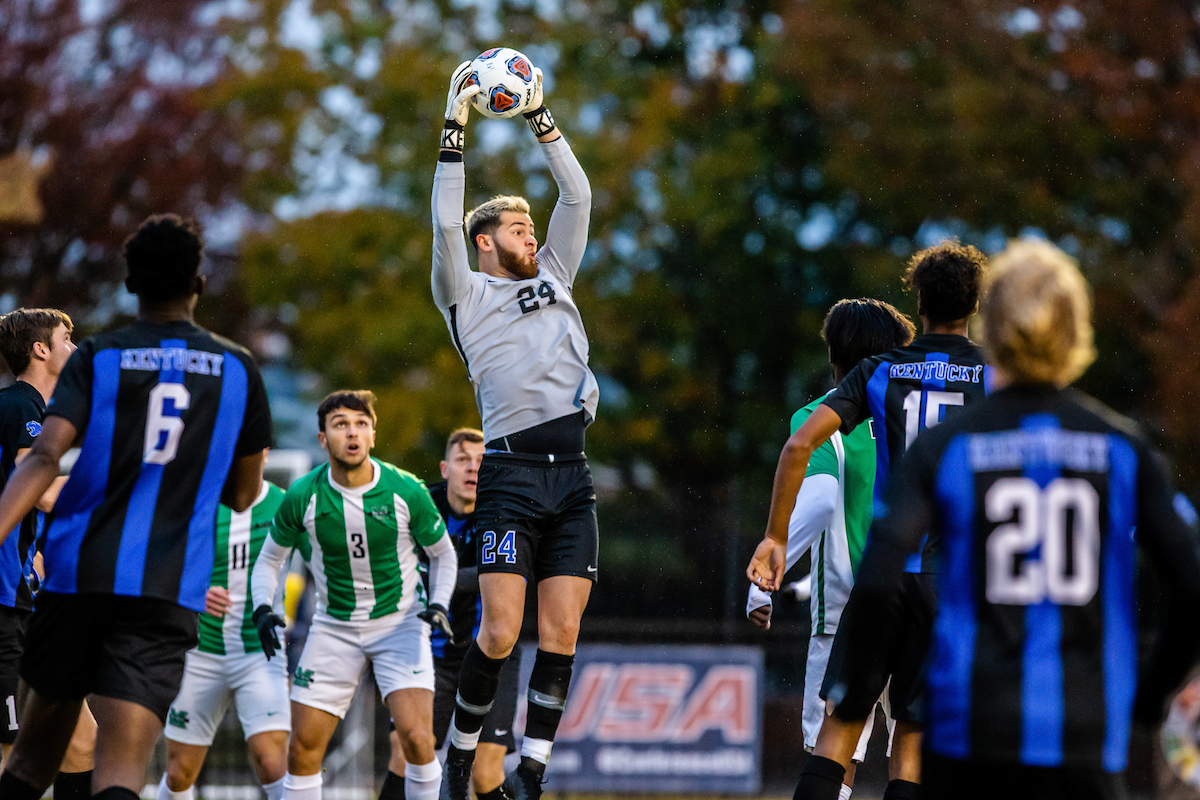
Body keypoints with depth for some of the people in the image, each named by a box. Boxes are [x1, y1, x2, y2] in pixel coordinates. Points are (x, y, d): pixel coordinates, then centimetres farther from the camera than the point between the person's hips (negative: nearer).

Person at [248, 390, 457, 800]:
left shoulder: (406, 492, -13)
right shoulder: (302, 497, -11)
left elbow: (443, 554, 4)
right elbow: (269, 558, 6)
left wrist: (438, 604, -11)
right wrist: (262, 609, -11)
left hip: (400, 622, -2)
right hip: (334, 625, 2)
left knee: (417, 739, -18)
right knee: (303, 747, -3)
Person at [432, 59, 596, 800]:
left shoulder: (553, 278, 23)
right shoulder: (466, 293, 9)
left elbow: (578, 197, 20)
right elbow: (445, 225, -6)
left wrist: (541, 119, 16)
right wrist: (456, 128, -5)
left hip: (572, 474, 5)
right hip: (513, 470, -5)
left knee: (561, 634, -2)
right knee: (501, 633, -11)